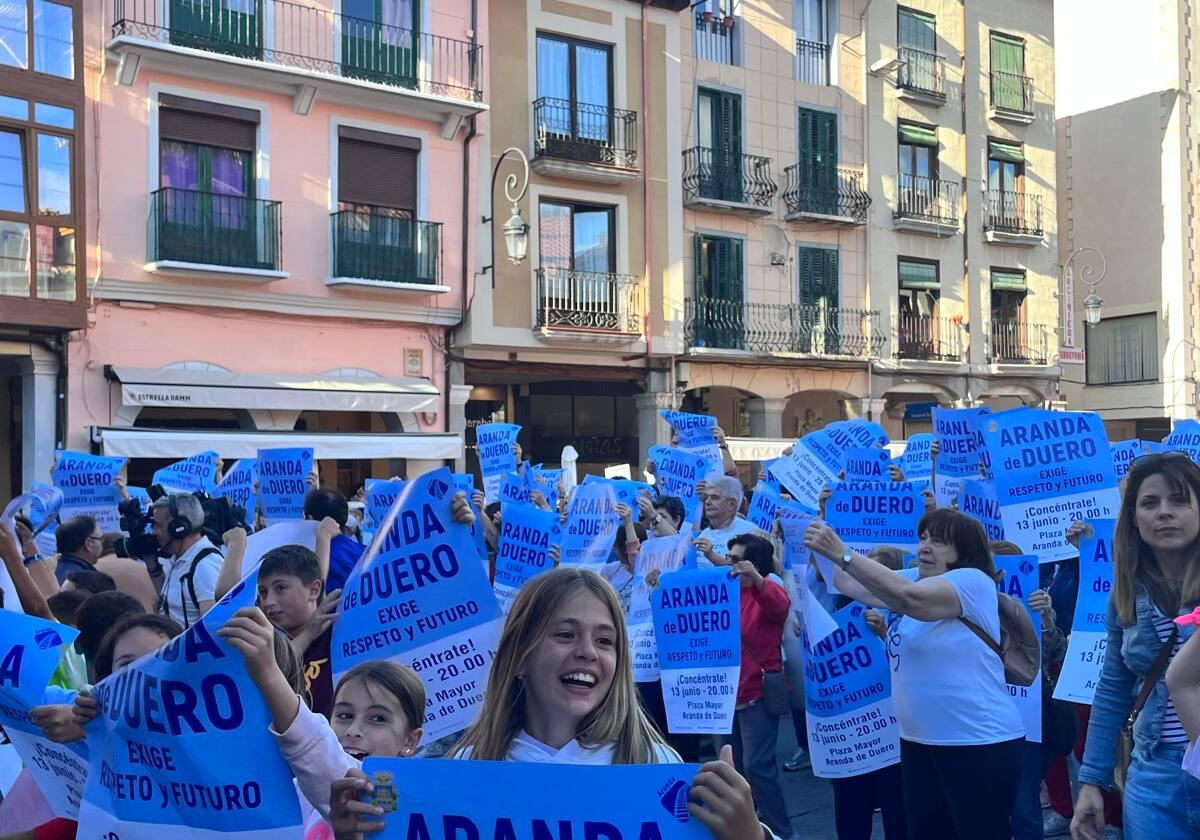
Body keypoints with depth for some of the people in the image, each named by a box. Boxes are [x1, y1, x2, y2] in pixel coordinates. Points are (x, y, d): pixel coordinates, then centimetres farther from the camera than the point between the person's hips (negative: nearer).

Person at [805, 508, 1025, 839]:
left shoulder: (973, 581, -15)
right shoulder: (913, 579, 11)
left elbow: (910, 598, -31)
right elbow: (850, 586, 6)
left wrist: (842, 554, -34)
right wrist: (819, 552, -9)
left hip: (978, 743, -8)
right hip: (919, 741, 8)